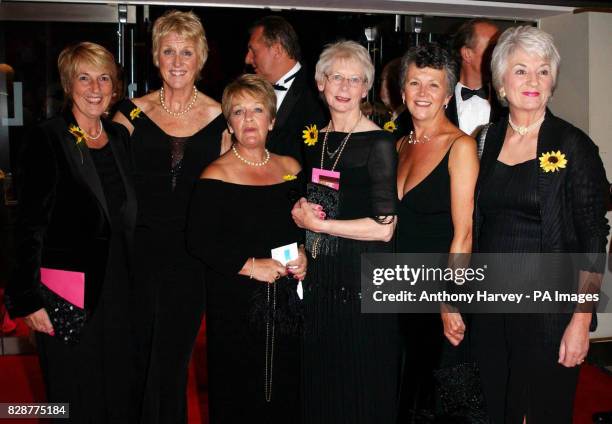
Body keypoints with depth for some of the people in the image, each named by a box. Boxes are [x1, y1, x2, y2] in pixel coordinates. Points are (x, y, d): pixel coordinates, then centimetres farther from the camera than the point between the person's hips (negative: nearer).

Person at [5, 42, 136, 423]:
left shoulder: (120, 137, 7)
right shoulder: (46, 141, -10)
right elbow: (30, 227, -10)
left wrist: (136, 282, 11)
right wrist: (29, 299, -13)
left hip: (118, 289, 6)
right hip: (67, 295, -5)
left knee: (120, 391, 15)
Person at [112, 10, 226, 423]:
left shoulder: (219, 117, 2)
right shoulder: (133, 113, 2)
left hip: (191, 255, 0)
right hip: (140, 251, 1)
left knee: (172, 365, 9)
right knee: (138, 359, 12)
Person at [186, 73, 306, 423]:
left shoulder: (291, 168, 9)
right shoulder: (216, 176, -6)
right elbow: (199, 242, -11)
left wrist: (303, 252, -2)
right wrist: (250, 265, -17)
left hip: (286, 300, 4)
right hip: (235, 305, -4)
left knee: (286, 392, 9)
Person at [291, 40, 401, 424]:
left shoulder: (379, 143, -11)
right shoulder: (316, 140, 9)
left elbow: (384, 228, -17)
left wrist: (317, 223, -12)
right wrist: (301, 212, -1)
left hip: (364, 279, -6)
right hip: (320, 278, 6)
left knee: (361, 392, 6)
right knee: (320, 387, 15)